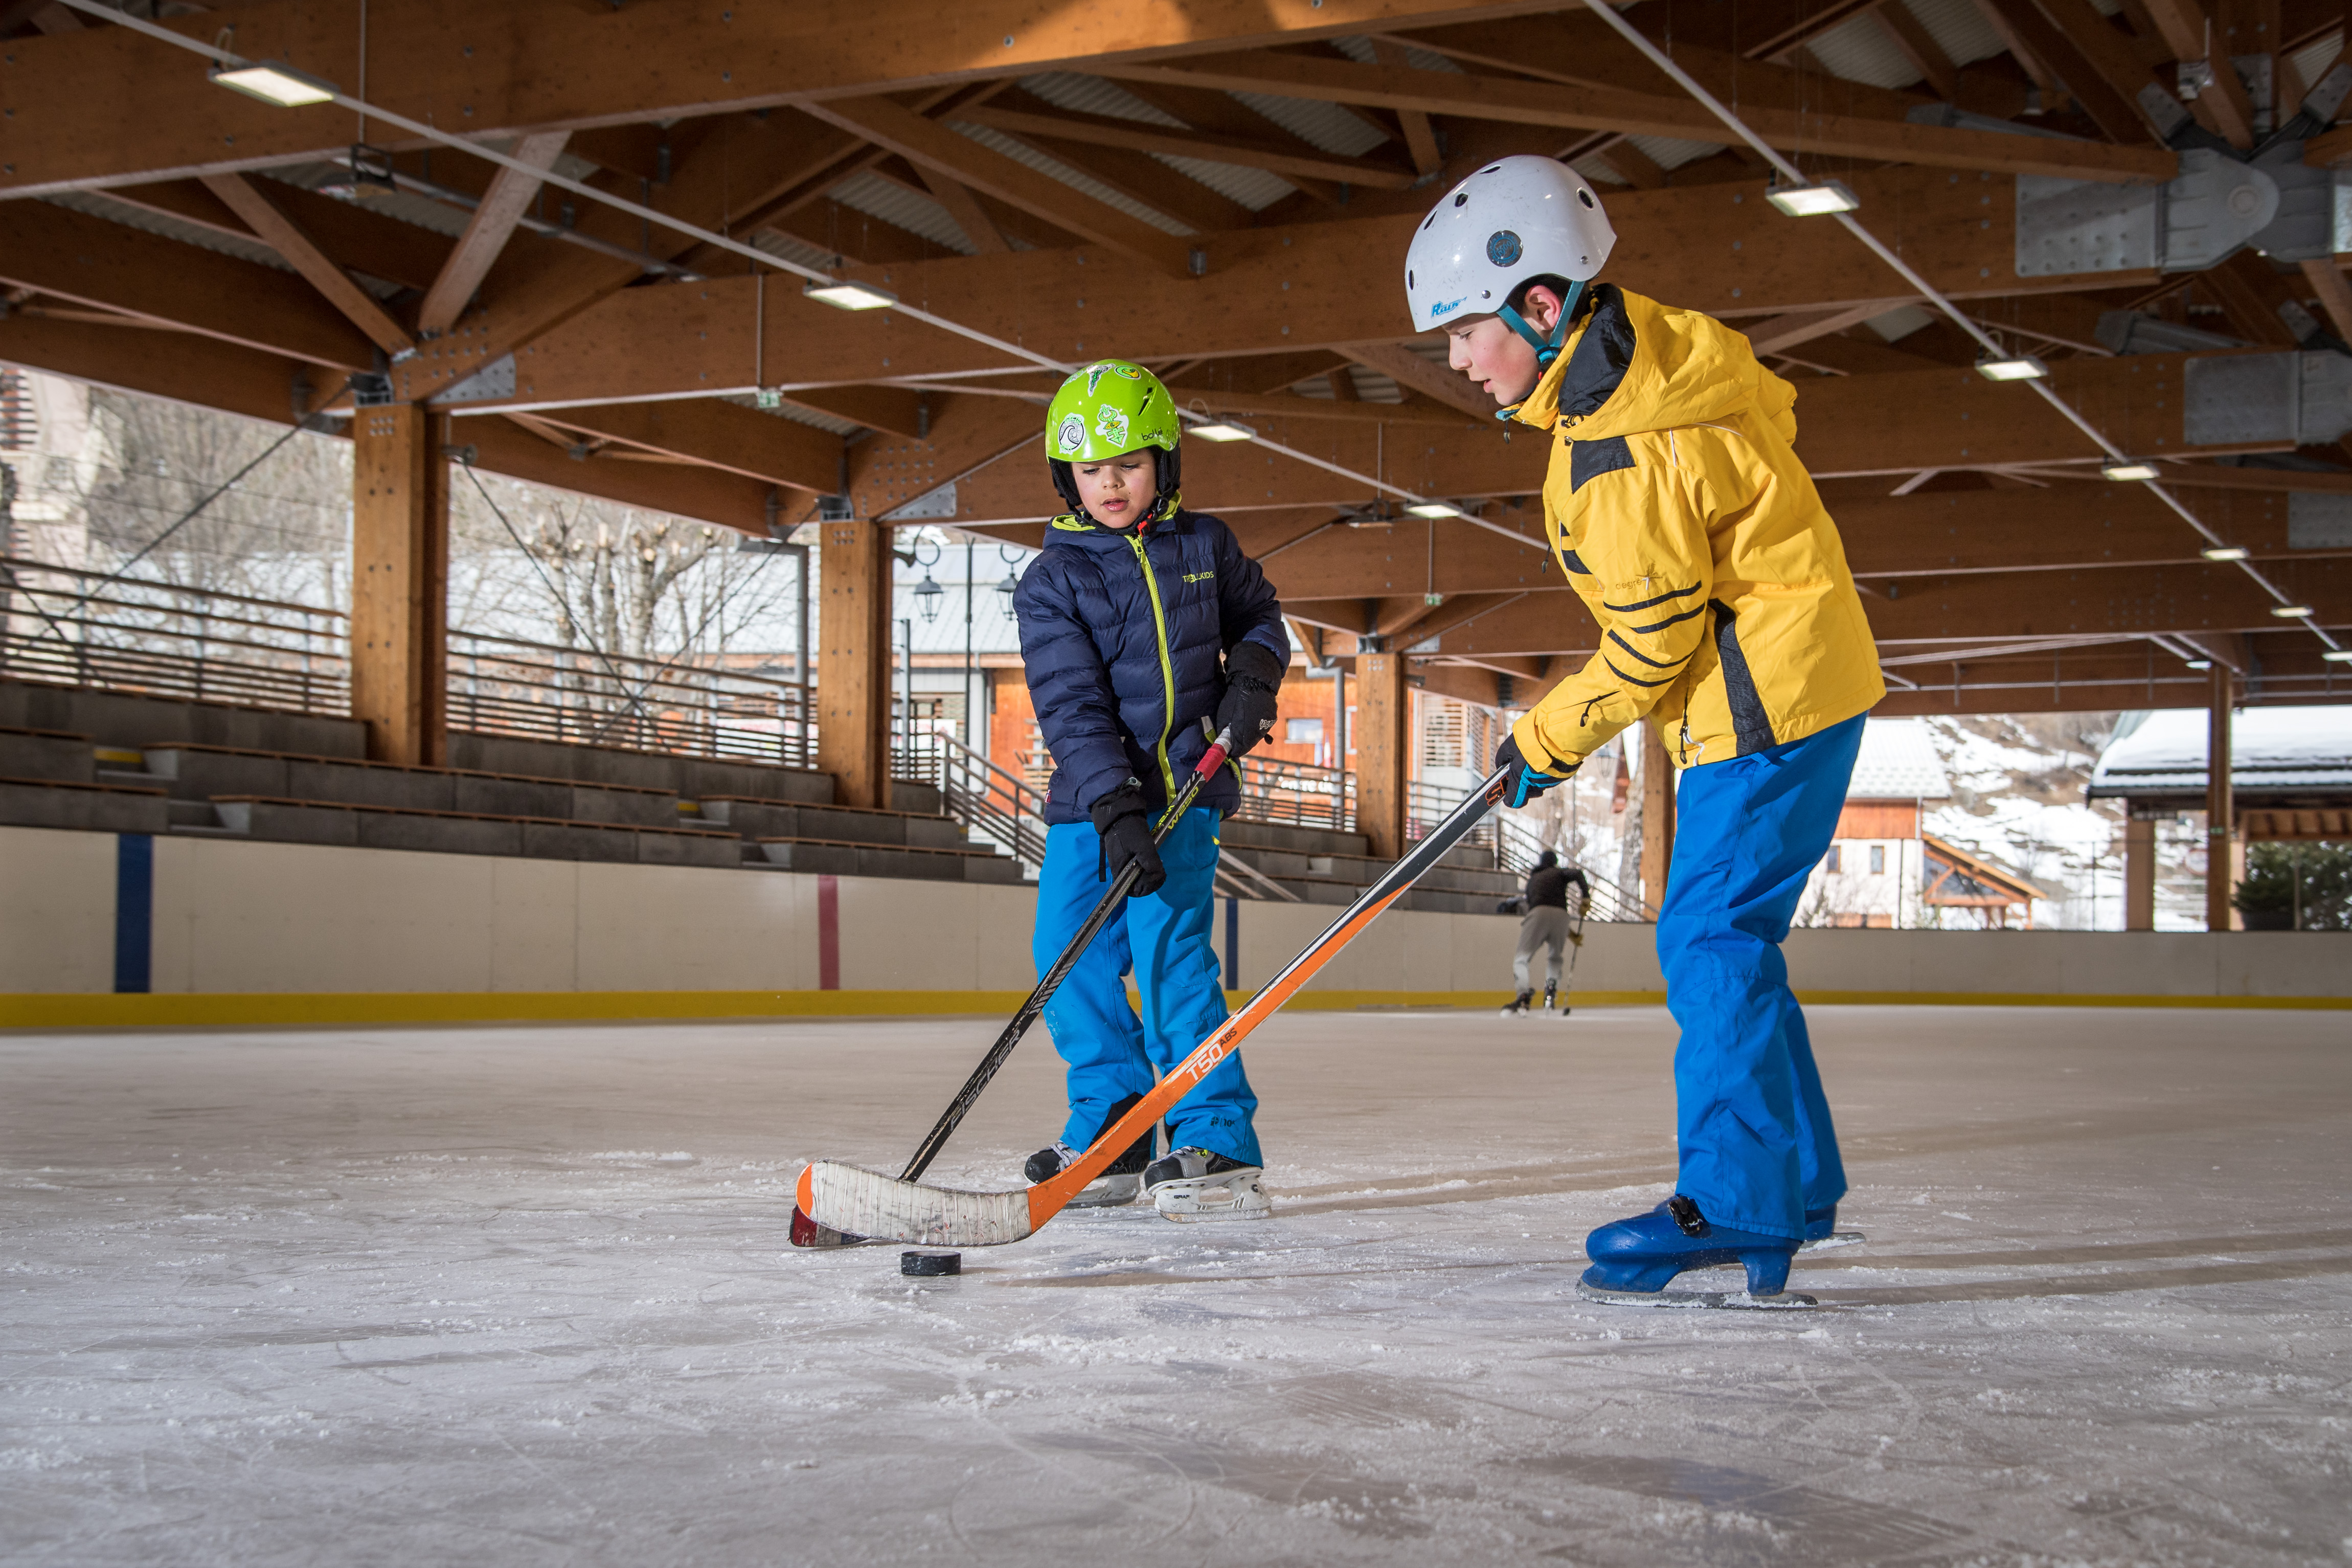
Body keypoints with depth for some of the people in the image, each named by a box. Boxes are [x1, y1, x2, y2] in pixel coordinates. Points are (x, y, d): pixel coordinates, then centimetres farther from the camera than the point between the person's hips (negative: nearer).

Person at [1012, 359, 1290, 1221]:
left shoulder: (1204, 547, 4)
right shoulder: (1052, 581, -3)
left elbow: (1259, 614, 22)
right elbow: (1071, 705, -13)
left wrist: (1253, 674, -1)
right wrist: (1114, 810, -23)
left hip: (1185, 789, -2)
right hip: (1090, 799, 2)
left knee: (1168, 947, -16)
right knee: (1069, 959, 4)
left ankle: (1220, 1147, -12)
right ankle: (1111, 1130, 21)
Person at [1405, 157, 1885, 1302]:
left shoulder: (1622, 456, -26)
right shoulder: (1648, 343, 5)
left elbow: (1653, 639, -20)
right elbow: (1768, 409, 21)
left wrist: (1551, 737, -6)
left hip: (1769, 697, -11)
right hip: (1777, 680, 11)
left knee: (1710, 940, -12)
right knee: (1721, 940, 13)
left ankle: (1735, 1203, -9)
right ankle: (1793, 1188, 19)